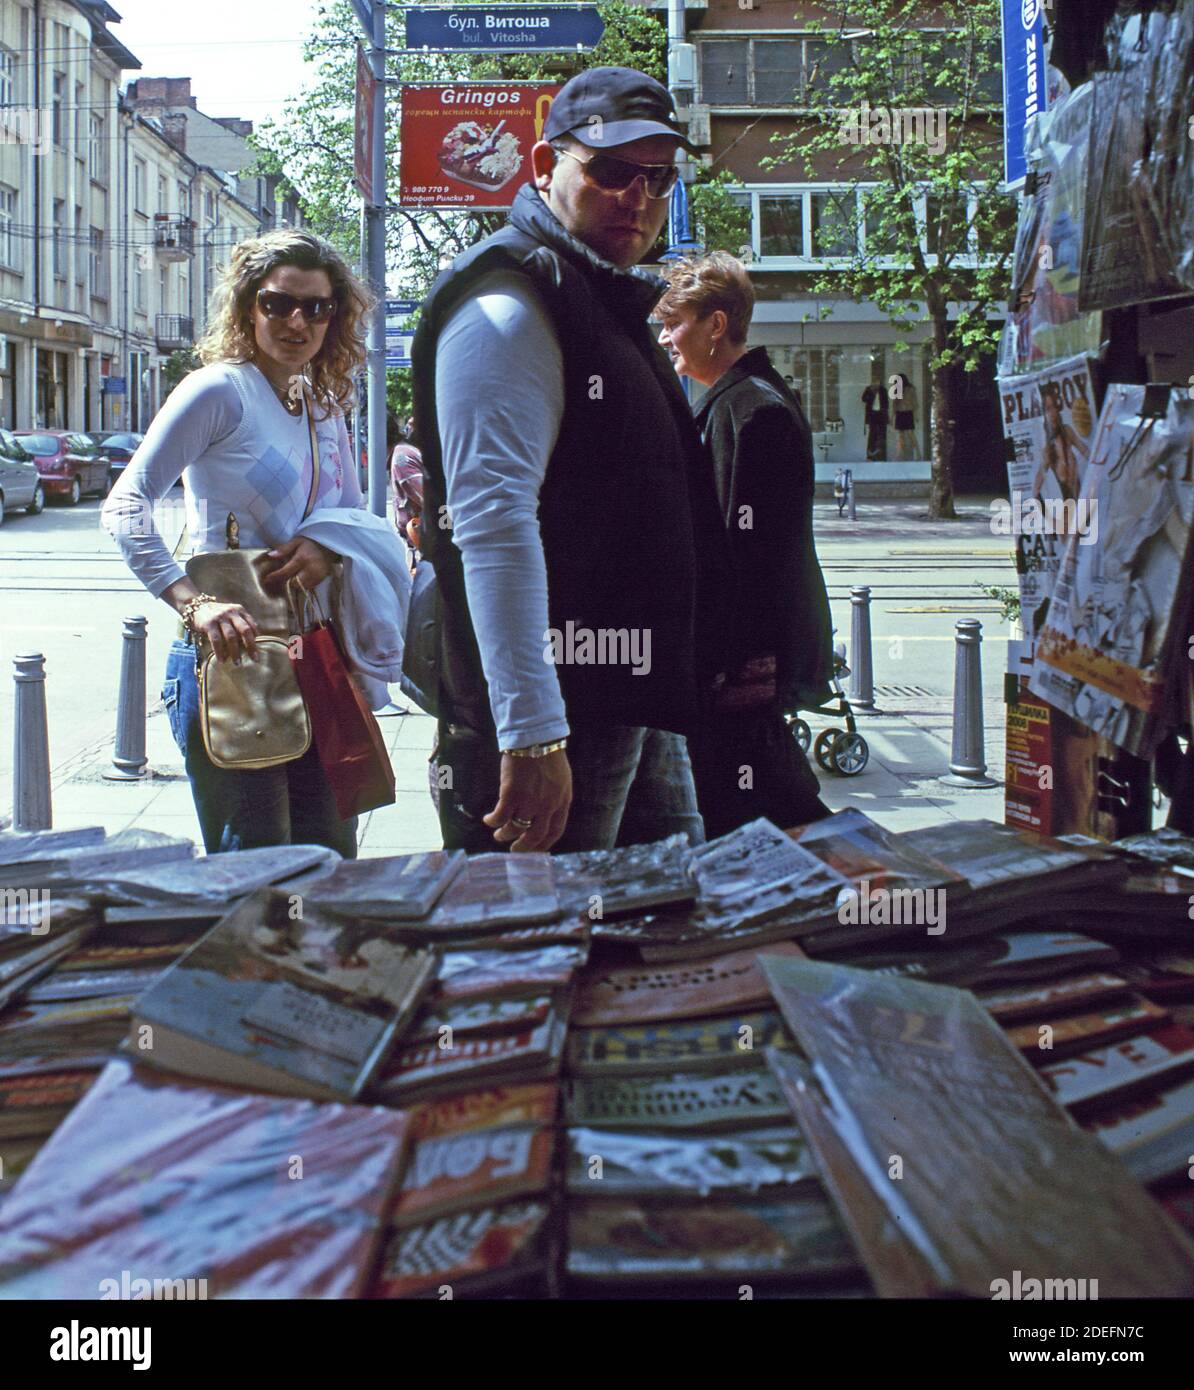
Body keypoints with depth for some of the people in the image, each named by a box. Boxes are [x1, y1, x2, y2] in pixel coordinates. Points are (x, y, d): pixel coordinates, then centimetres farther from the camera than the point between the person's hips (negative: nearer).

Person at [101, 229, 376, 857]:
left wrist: (329, 542, -9)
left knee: (332, 857, 12)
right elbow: (126, 506, -18)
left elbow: (355, 510, 16)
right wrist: (192, 603, -32)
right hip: (226, 661, -7)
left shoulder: (325, 407, 12)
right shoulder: (219, 391, -10)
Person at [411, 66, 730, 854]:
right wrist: (532, 736, -30)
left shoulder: (610, 305, 19)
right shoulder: (510, 306, -13)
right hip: (561, 717, -10)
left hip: (640, 712, 10)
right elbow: (494, 525, -24)